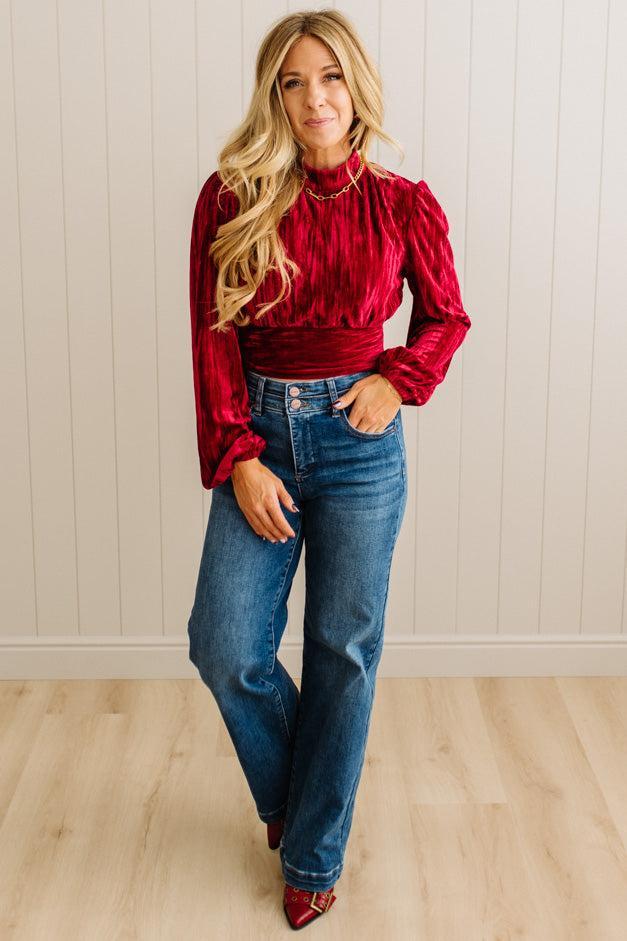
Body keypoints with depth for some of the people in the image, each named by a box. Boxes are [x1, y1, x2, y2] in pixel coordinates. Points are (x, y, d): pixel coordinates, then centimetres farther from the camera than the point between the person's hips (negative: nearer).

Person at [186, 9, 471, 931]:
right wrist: (238, 459, -11)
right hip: (259, 437, 1)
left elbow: (446, 317, 11)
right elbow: (213, 337, -3)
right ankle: (286, 791, 30)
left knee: (345, 651, 6)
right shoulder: (231, 198, -3)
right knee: (226, 649, -3)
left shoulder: (402, 205, -2)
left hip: (359, 442, 0)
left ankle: (314, 856, 24)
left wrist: (398, 380, -8)